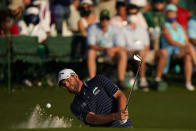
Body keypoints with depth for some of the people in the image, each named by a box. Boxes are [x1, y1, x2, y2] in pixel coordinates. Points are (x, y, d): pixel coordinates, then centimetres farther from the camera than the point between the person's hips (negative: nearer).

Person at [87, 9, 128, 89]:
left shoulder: (114, 30, -9)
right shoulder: (93, 28, -13)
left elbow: (120, 47, -16)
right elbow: (90, 45, -23)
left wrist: (112, 50, -39)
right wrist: (104, 49, -39)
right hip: (97, 50, -1)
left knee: (123, 53, -26)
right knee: (90, 53, -35)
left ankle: (120, 80, -27)